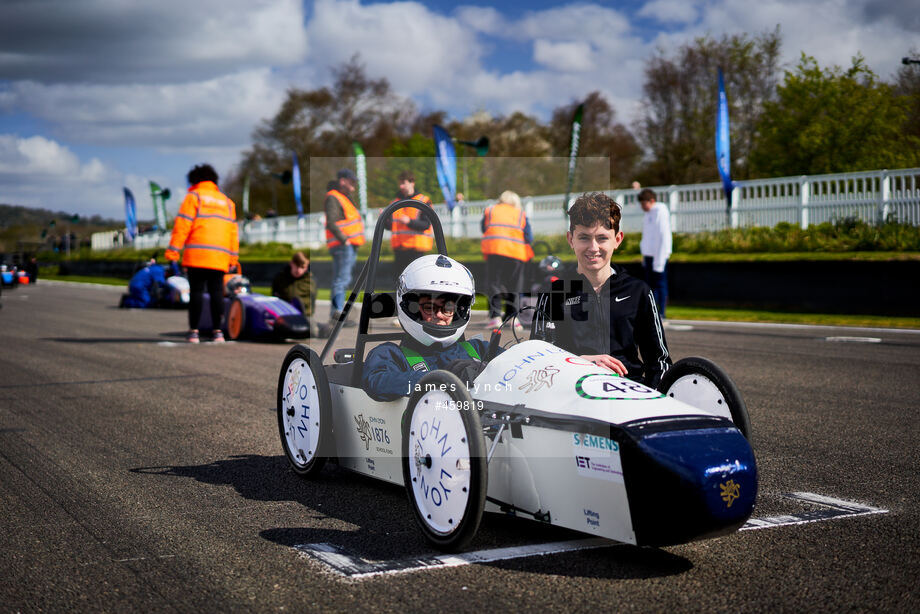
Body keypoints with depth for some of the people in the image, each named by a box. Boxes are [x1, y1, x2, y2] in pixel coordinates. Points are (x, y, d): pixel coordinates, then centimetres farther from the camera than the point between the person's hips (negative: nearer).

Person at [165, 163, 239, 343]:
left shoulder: (193, 197, 5)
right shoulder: (226, 202, 20)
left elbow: (183, 224, -4)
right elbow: (233, 231, 17)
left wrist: (173, 249, -4)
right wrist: (233, 257, 18)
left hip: (197, 255, -4)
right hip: (220, 258, 4)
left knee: (196, 291, -2)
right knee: (216, 292, 4)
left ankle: (193, 331, -2)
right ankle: (218, 331, 0)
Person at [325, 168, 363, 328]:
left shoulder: (343, 198, 22)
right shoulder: (333, 198, -10)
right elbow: (331, 223, -20)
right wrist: (344, 240, -23)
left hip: (349, 245, 10)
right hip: (342, 245, -10)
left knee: (341, 280, 11)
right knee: (342, 279, -13)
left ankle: (334, 314, 14)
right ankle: (338, 313, -15)